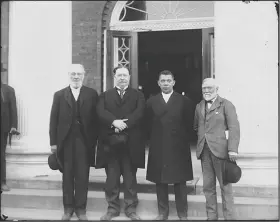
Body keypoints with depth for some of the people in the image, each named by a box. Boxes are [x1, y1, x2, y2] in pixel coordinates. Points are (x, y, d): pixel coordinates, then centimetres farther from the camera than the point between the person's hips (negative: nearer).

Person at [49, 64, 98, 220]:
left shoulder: (92, 94, 3)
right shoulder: (59, 95, 6)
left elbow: (95, 118, 0)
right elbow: (54, 120, 3)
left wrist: (95, 140, -4)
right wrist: (53, 142, -1)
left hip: (85, 141, -1)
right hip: (65, 141, 1)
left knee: (82, 176, 4)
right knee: (67, 176, 10)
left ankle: (81, 208, 16)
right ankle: (68, 208, 22)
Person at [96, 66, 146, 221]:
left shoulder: (138, 95, 10)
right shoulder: (105, 95, 12)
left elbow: (139, 113, -7)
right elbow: (101, 112, -5)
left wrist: (124, 124, -20)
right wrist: (114, 122, -22)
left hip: (131, 142, -1)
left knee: (130, 177, 6)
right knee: (111, 177, 7)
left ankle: (131, 208, 17)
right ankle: (113, 208, 18)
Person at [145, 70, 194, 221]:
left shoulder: (184, 101, 2)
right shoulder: (151, 101, 7)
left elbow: (189, 123, 3)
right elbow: (148, 124, 9)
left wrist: (183, 139, -1)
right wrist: (153, 139, 2)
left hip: (178, 147, -2)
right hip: (157, 148, 2)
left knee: (180, 181, 6)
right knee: (159, 181, 7)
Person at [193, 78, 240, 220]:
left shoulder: (226, 105, -2)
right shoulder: (199, 107, 16)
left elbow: (234, 127, -10)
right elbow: (196, 127, 24)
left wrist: (233, 149, -19)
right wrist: (202, 138, 10)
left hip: (220, 150, -5)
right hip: (204, 151, 5)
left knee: (225, 186, 2)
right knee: (208, 186, 9)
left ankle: (229, 217, 13)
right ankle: (211, 216, 20)